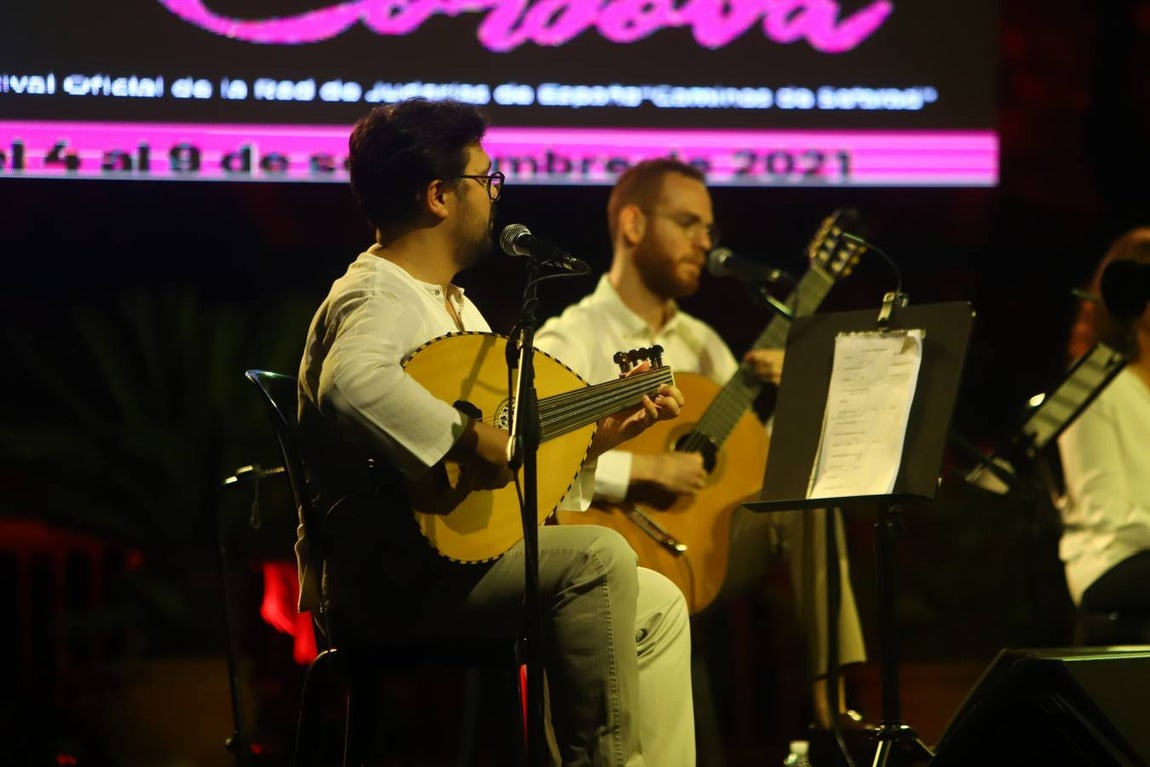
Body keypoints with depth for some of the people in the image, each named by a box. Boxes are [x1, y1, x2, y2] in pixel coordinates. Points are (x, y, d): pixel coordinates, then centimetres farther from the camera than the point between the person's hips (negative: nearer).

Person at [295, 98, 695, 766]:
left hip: (448, 558, 11)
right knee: (597, 558, -26)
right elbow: (352, 383, -40)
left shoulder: (451, 304, 21)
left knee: (657, 605, 9)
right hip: (388, 578, -11)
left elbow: (516, 458, 23)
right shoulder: (382, 299, -14)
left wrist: (605, 432, 14)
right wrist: (468, 438, -35)